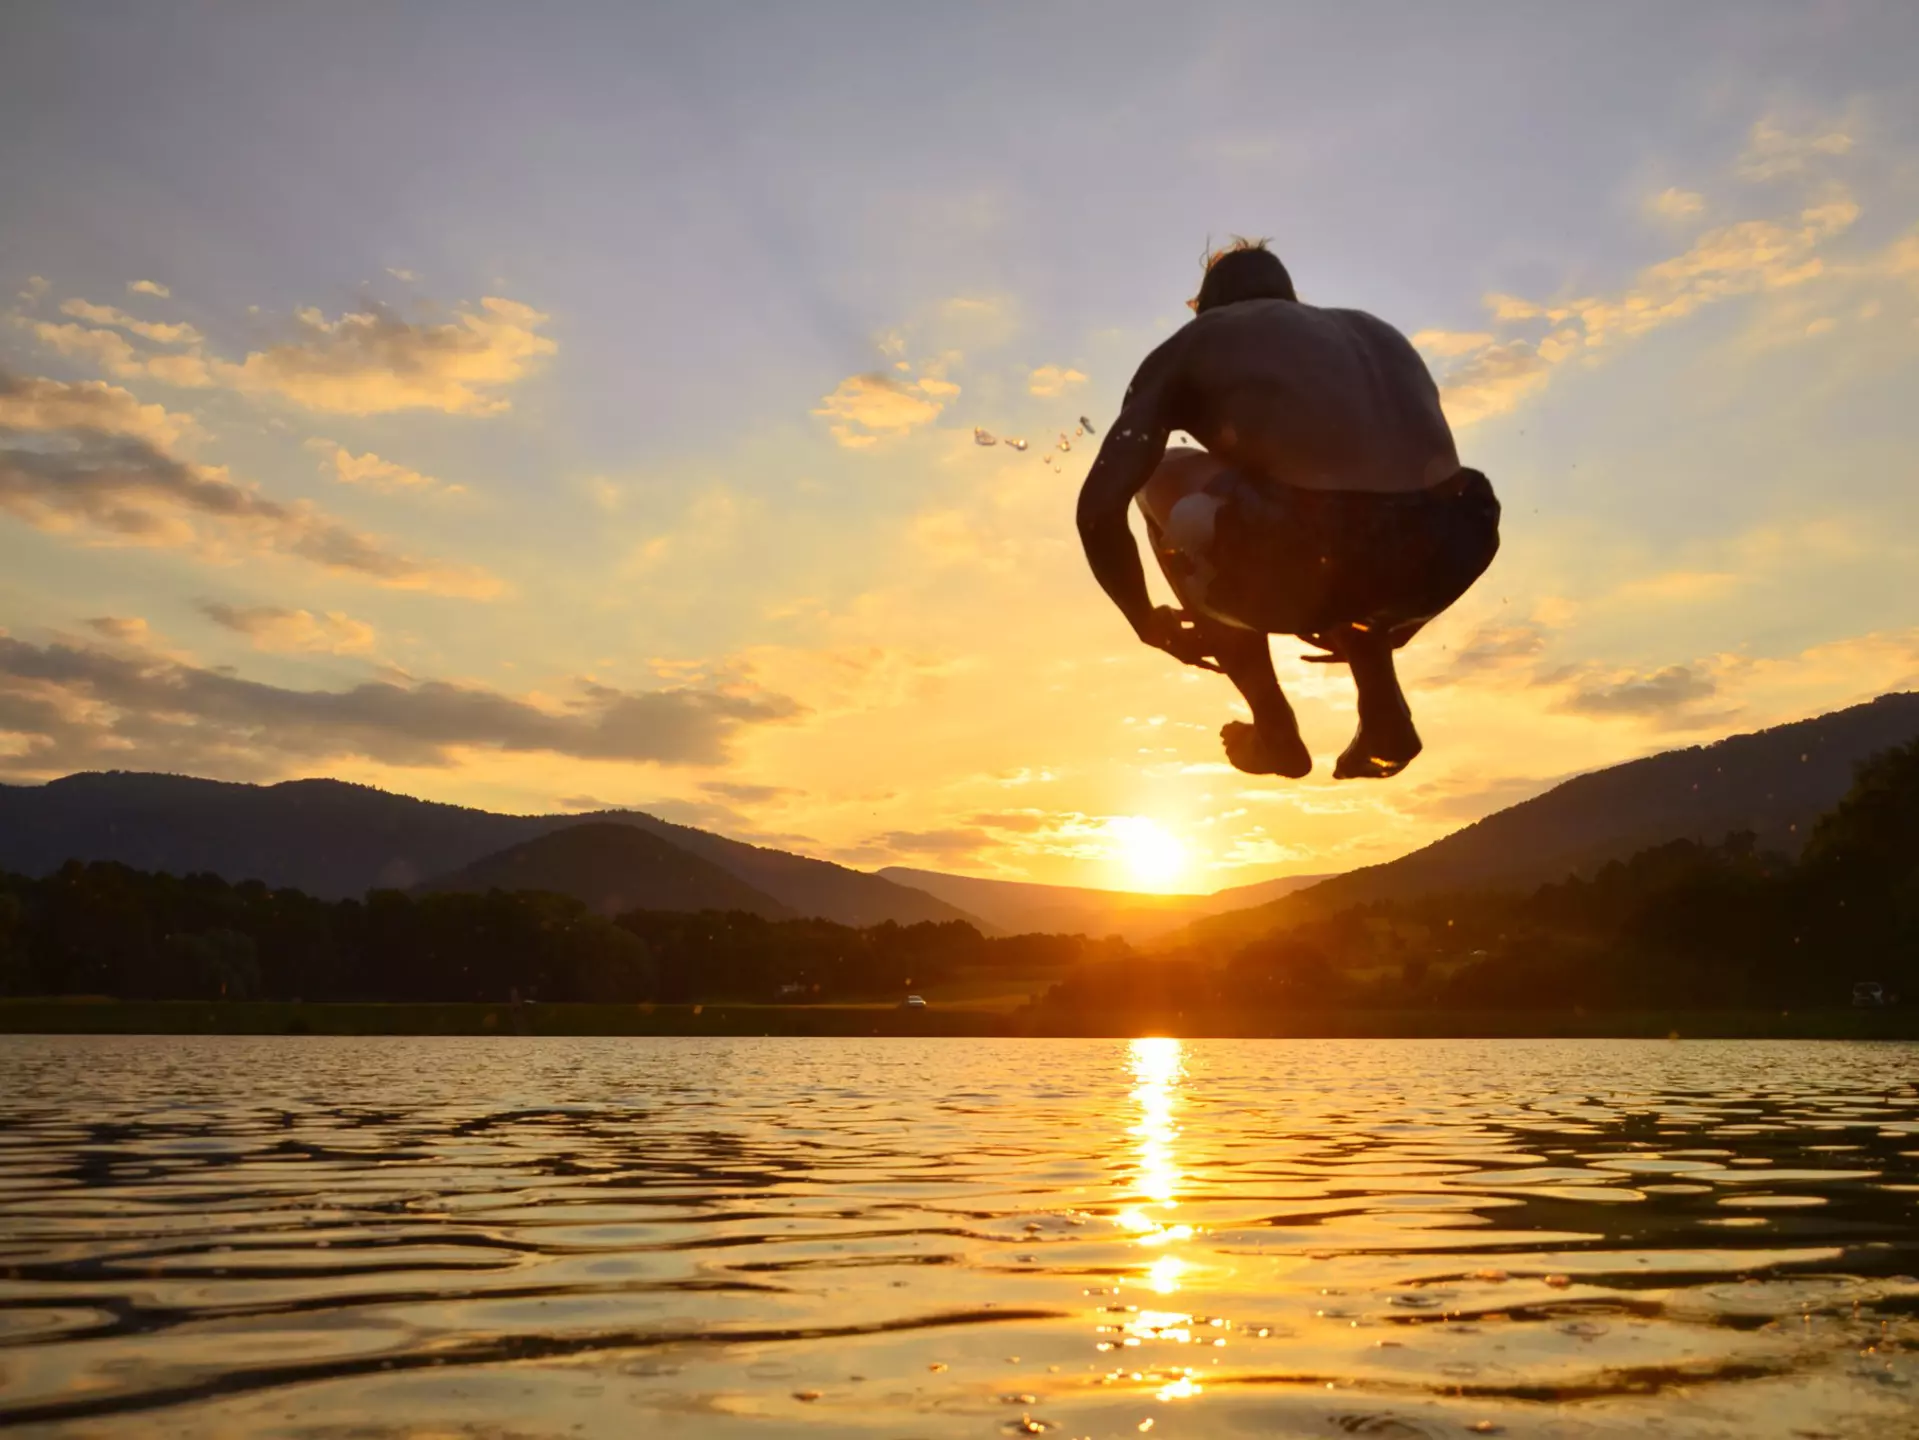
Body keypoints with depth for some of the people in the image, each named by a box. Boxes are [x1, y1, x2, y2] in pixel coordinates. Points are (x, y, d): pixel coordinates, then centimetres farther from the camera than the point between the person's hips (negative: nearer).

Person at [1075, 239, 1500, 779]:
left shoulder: (1194, 343, 19)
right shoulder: (1376, 331, 32)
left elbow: (1100, 507, 9)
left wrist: (1149, 621, 25)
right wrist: (1386, 622, 46)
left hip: (1316, 560, -6)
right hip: (1449, 553, 6)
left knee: (1164, 478, 24)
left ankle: (1274, 730, 24)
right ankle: (1385, 713, 24)